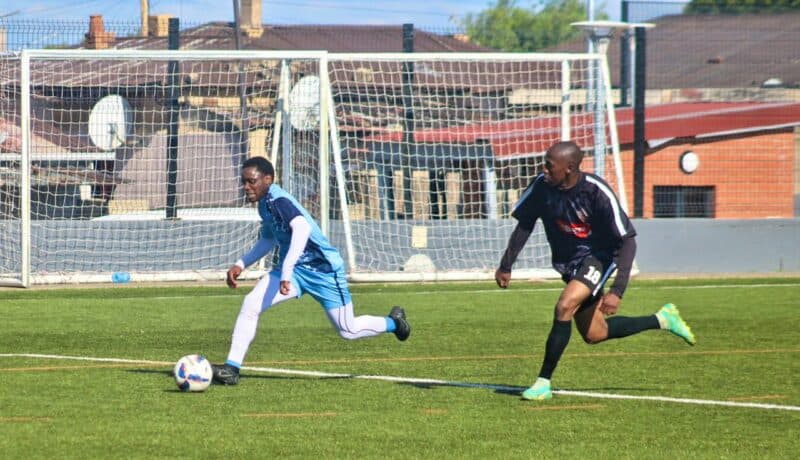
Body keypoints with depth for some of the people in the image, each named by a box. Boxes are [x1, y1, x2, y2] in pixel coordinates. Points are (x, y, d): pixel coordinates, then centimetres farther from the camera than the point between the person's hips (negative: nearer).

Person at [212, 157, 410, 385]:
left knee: (348, 331, 5)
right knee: (250, 304, -13)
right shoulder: (265, 203, 3)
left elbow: (302, 228, -45)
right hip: (292, 268, 8)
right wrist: (241, 264, 16)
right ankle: (231, 368, -12)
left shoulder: (278, 201, -26)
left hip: (323, 269, -8)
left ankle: (394, 322, 34)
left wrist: (286, 271, -51)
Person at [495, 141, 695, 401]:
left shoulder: (597, 193, -28)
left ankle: (544, 382, -20)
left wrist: (617, 291, -33)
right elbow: (524, 225, 3)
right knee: (594, 335, 13)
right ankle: (661, 320, 33)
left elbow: (628, 241, -25)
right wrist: (506, 266, 1)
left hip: (598, 257, -6)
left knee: (565, 306, -29)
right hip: (567, 261, 6)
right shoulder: (542, 186, -15)